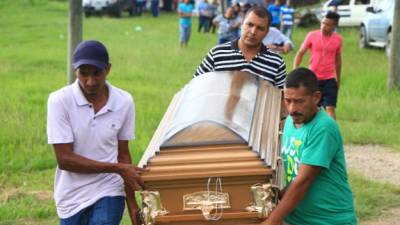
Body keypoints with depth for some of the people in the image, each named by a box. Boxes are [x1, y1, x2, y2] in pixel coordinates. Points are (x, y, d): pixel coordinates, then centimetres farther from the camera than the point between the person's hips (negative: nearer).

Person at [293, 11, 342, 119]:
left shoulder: (338, 39, 1)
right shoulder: (312, 35, -4)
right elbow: (300, 53, 2)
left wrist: (338, 79, 20)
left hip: (329, 79, 0)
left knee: (330, 108, -11)